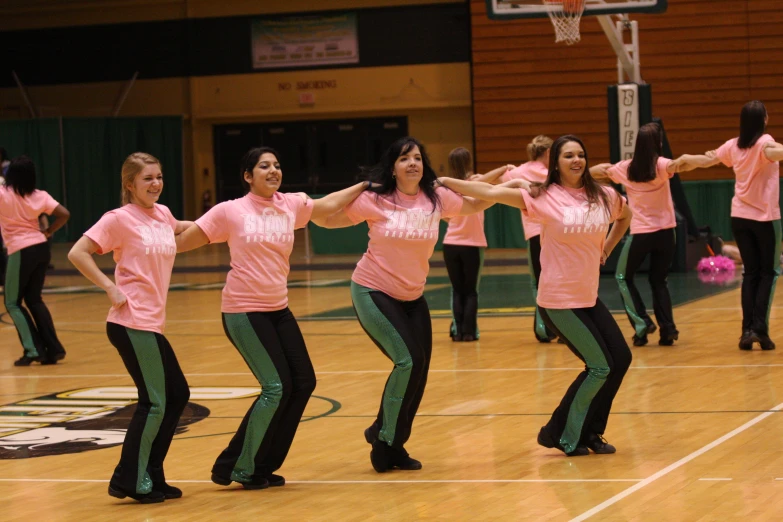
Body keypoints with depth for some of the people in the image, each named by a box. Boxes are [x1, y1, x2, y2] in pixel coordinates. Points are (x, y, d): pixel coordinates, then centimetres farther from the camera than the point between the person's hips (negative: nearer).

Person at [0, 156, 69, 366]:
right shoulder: (40, 196, 1)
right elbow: (64, 214, -2)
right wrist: (48, 232, 8)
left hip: (21, 252, -5)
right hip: (41, 248, 5)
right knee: (34, 299, 18)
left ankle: (33, 350, -3)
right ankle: (53, 348, 12)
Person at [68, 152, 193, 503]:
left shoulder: (162, 214, 12)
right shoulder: (119, 218, -9)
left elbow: (179, 230, 37)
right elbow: (77, 253, -13)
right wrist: (110, 288, -15)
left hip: (152, 323, 8)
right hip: (132, 323, -8)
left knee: (177, 395, 10)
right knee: (154, 401, -7)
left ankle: (150, 477, 18)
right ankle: (130, 481, 2)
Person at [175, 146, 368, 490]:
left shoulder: (291, 205, 4)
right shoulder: (230, 211, -9)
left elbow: (328, 205, 22)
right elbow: (181, 242, -2)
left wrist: (367, 185, 25)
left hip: (278, 309, 7)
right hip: (243, 311, -7)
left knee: (303, 384, 4)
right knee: (276, 387, -11)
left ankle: (262, 466, 17)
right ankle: (240, 468, 3)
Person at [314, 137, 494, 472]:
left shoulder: (436, 199, -3)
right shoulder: (375, 201, -13)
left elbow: (478, 205, 9)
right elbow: (326, 218, -10)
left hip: (412, 297, 5)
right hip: (373, 292, -5)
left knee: (418, 369, 3)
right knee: (407, 360, -19)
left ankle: (393, 446, 21)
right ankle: (385, 437, -1)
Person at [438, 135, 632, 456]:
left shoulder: (603, 197, 3)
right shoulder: (543, 197, -13)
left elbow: (626, 215, 26)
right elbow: (492, 193, -18)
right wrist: (443, 182, -24)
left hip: (589, 297, 7)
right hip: (558, 300, -7)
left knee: (621, 358, 5)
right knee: (600, 366, -8)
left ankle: (589, 433, 19)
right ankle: (561, 434, 7)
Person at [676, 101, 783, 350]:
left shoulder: (733, 146, 3)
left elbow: (706, 160, 10)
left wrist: (684, 160, 28)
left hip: (739, 216, 5)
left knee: (751, 273, 12)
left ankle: (748, 330, 3)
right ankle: (759, 328, -7)